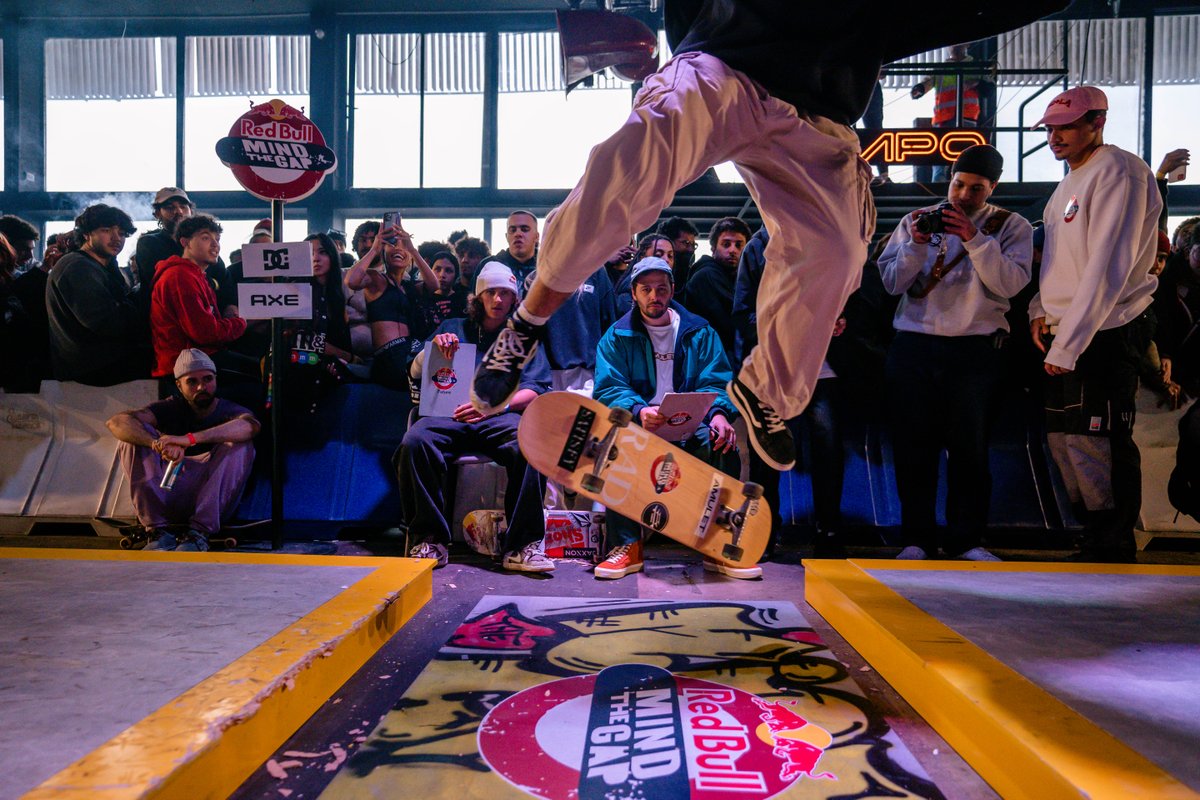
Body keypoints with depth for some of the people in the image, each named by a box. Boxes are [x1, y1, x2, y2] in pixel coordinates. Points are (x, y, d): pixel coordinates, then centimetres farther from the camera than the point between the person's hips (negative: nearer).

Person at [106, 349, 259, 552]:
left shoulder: (229, 411, 0)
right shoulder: (173, 408, 6)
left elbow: (250, 425, -29)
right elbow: (117, 422, -12)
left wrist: (190, 439, -39)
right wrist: (158, 443, -33)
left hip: (212, 503, -2)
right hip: (167, 494, 2)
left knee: (239, 445, -24)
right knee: (134, 436, -12)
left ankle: (199, 532, -26)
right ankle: (157, 530, -19)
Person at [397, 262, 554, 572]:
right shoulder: (453, 328, 27)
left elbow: (534, 390, 7)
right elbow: (415, 374, 20)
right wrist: (433, 347, -2)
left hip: (501, 418, -1)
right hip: (450, 416, 1)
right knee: (414, 441, -33)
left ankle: (522, 546, -28)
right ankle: (430, 540, -22)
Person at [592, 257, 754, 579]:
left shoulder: (699, 331, 12)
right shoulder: (617, 336, 8)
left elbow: (716, 382, 4)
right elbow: (608, 389, -4)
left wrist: (719, 414, -21)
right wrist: (638, 411, -27)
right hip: (638, 424, -1)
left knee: (721, 444, -31)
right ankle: (626, 545, -23)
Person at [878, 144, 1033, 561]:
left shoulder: (1012, 227, 8)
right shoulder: (916, 221, 12)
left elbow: (1010, 284, -8)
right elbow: (892, 283, 4)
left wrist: (974, 238, -16)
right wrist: (916, 244, -11)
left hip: (975, 349, -1)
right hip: (913, 345, 1)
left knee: (970, 447, 1)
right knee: (913, 444, 1)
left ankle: (966, 539, 13)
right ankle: (918, 538, 11)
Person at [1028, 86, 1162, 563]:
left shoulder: (1118, 172, -11)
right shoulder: (1071, 182, 18)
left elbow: (1107, 268, -20)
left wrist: (1067, 345, -22)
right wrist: (1039, 311, 8)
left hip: (1105, 335, -9)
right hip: (1066, 334, 9)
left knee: (1096, 448, -7)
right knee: (1062, 438, 13)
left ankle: (1114, 552, 7)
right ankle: (1096, 541, 26)